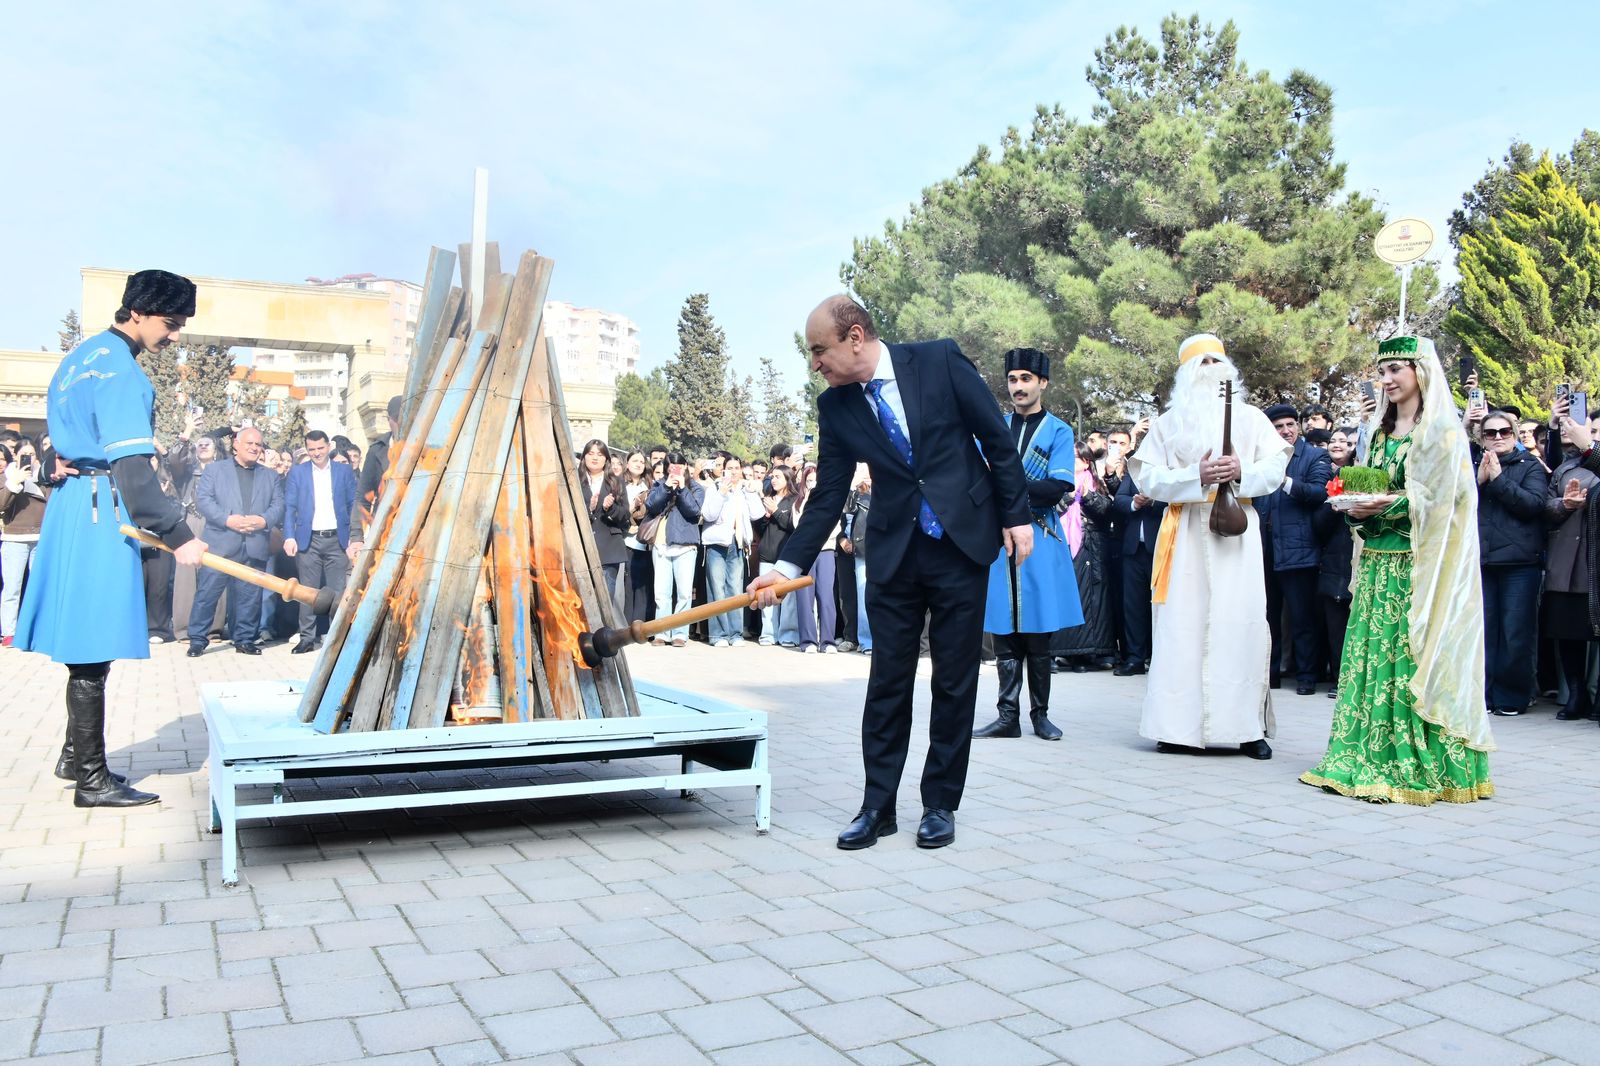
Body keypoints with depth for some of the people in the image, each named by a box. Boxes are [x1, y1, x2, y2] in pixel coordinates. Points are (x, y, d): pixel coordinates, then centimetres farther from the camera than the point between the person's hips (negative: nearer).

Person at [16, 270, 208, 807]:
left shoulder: (85, 352, 17)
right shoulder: (120, 369, -15)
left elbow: (65, 427, 25)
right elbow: (133, 469, -23)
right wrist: (178, 536, -25)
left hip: (76, 498, 10)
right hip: (100, 511, -10)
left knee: (84, 639, 15)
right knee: (94, 647, -6)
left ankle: (75, 755, 25)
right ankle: (92, 780, 0)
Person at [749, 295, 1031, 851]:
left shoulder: (940, 360, -8)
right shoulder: (835, 406, 0)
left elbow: (998, 438, -2)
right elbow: (828, 495, 3)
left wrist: (1017, 514, -3)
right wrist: (788, 565, -4)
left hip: (961, 542, -2)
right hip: (894, 552, 2)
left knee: (954, 680, 5)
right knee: (887, 682, 4)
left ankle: (940, 804, 18)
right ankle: (877, 806, 15)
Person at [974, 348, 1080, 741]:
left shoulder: (1058, 431, 5)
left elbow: (1058, 488, -8)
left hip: (1040, 542, -2)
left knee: (1038, 633, 2)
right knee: (1004, 633, 2)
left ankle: (1040, 714, 13)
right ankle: (1008, 716, 8)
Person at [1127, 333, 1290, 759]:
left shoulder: (1250, 417, 13)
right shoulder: (1169, 422, 12)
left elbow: (1276, 467, 6)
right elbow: (1148, 477, 2)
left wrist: (1242, 472, -14)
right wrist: (1196, 476, -12)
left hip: (1237, 530, 0)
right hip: (1186, 533, 0)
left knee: (1240, 622, -6)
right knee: (1183, 624, -5)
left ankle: (1247, 726, -3)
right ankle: (1179, 726, -2)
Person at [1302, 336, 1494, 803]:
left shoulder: (1442, 430, -4)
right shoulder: (1380, 432, 17)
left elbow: (1448, 495, -11)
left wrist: (1396, 502, -20)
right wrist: (1359, 507, 0)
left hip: (1418, 563, -7)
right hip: (1378, 561, 7)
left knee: (1414, 656, -7)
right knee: (1372, 653, 5)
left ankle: (1421, 766, -1)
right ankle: (1375, 758, 11)